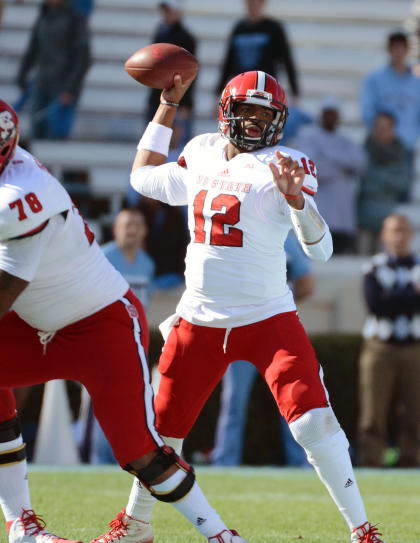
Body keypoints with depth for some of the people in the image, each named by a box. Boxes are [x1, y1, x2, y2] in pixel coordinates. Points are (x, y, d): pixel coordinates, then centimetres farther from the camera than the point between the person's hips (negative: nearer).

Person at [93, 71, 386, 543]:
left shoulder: (283, 166, -8)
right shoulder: (202, 156, 7)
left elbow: (320, 249, -17)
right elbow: (144, 178, 27)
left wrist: (294, 195, -34)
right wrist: (168, 106, 24)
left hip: (268, 320, -5)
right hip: (199, 322, 5)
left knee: (314, 424, -19)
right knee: (160, 429, 12)